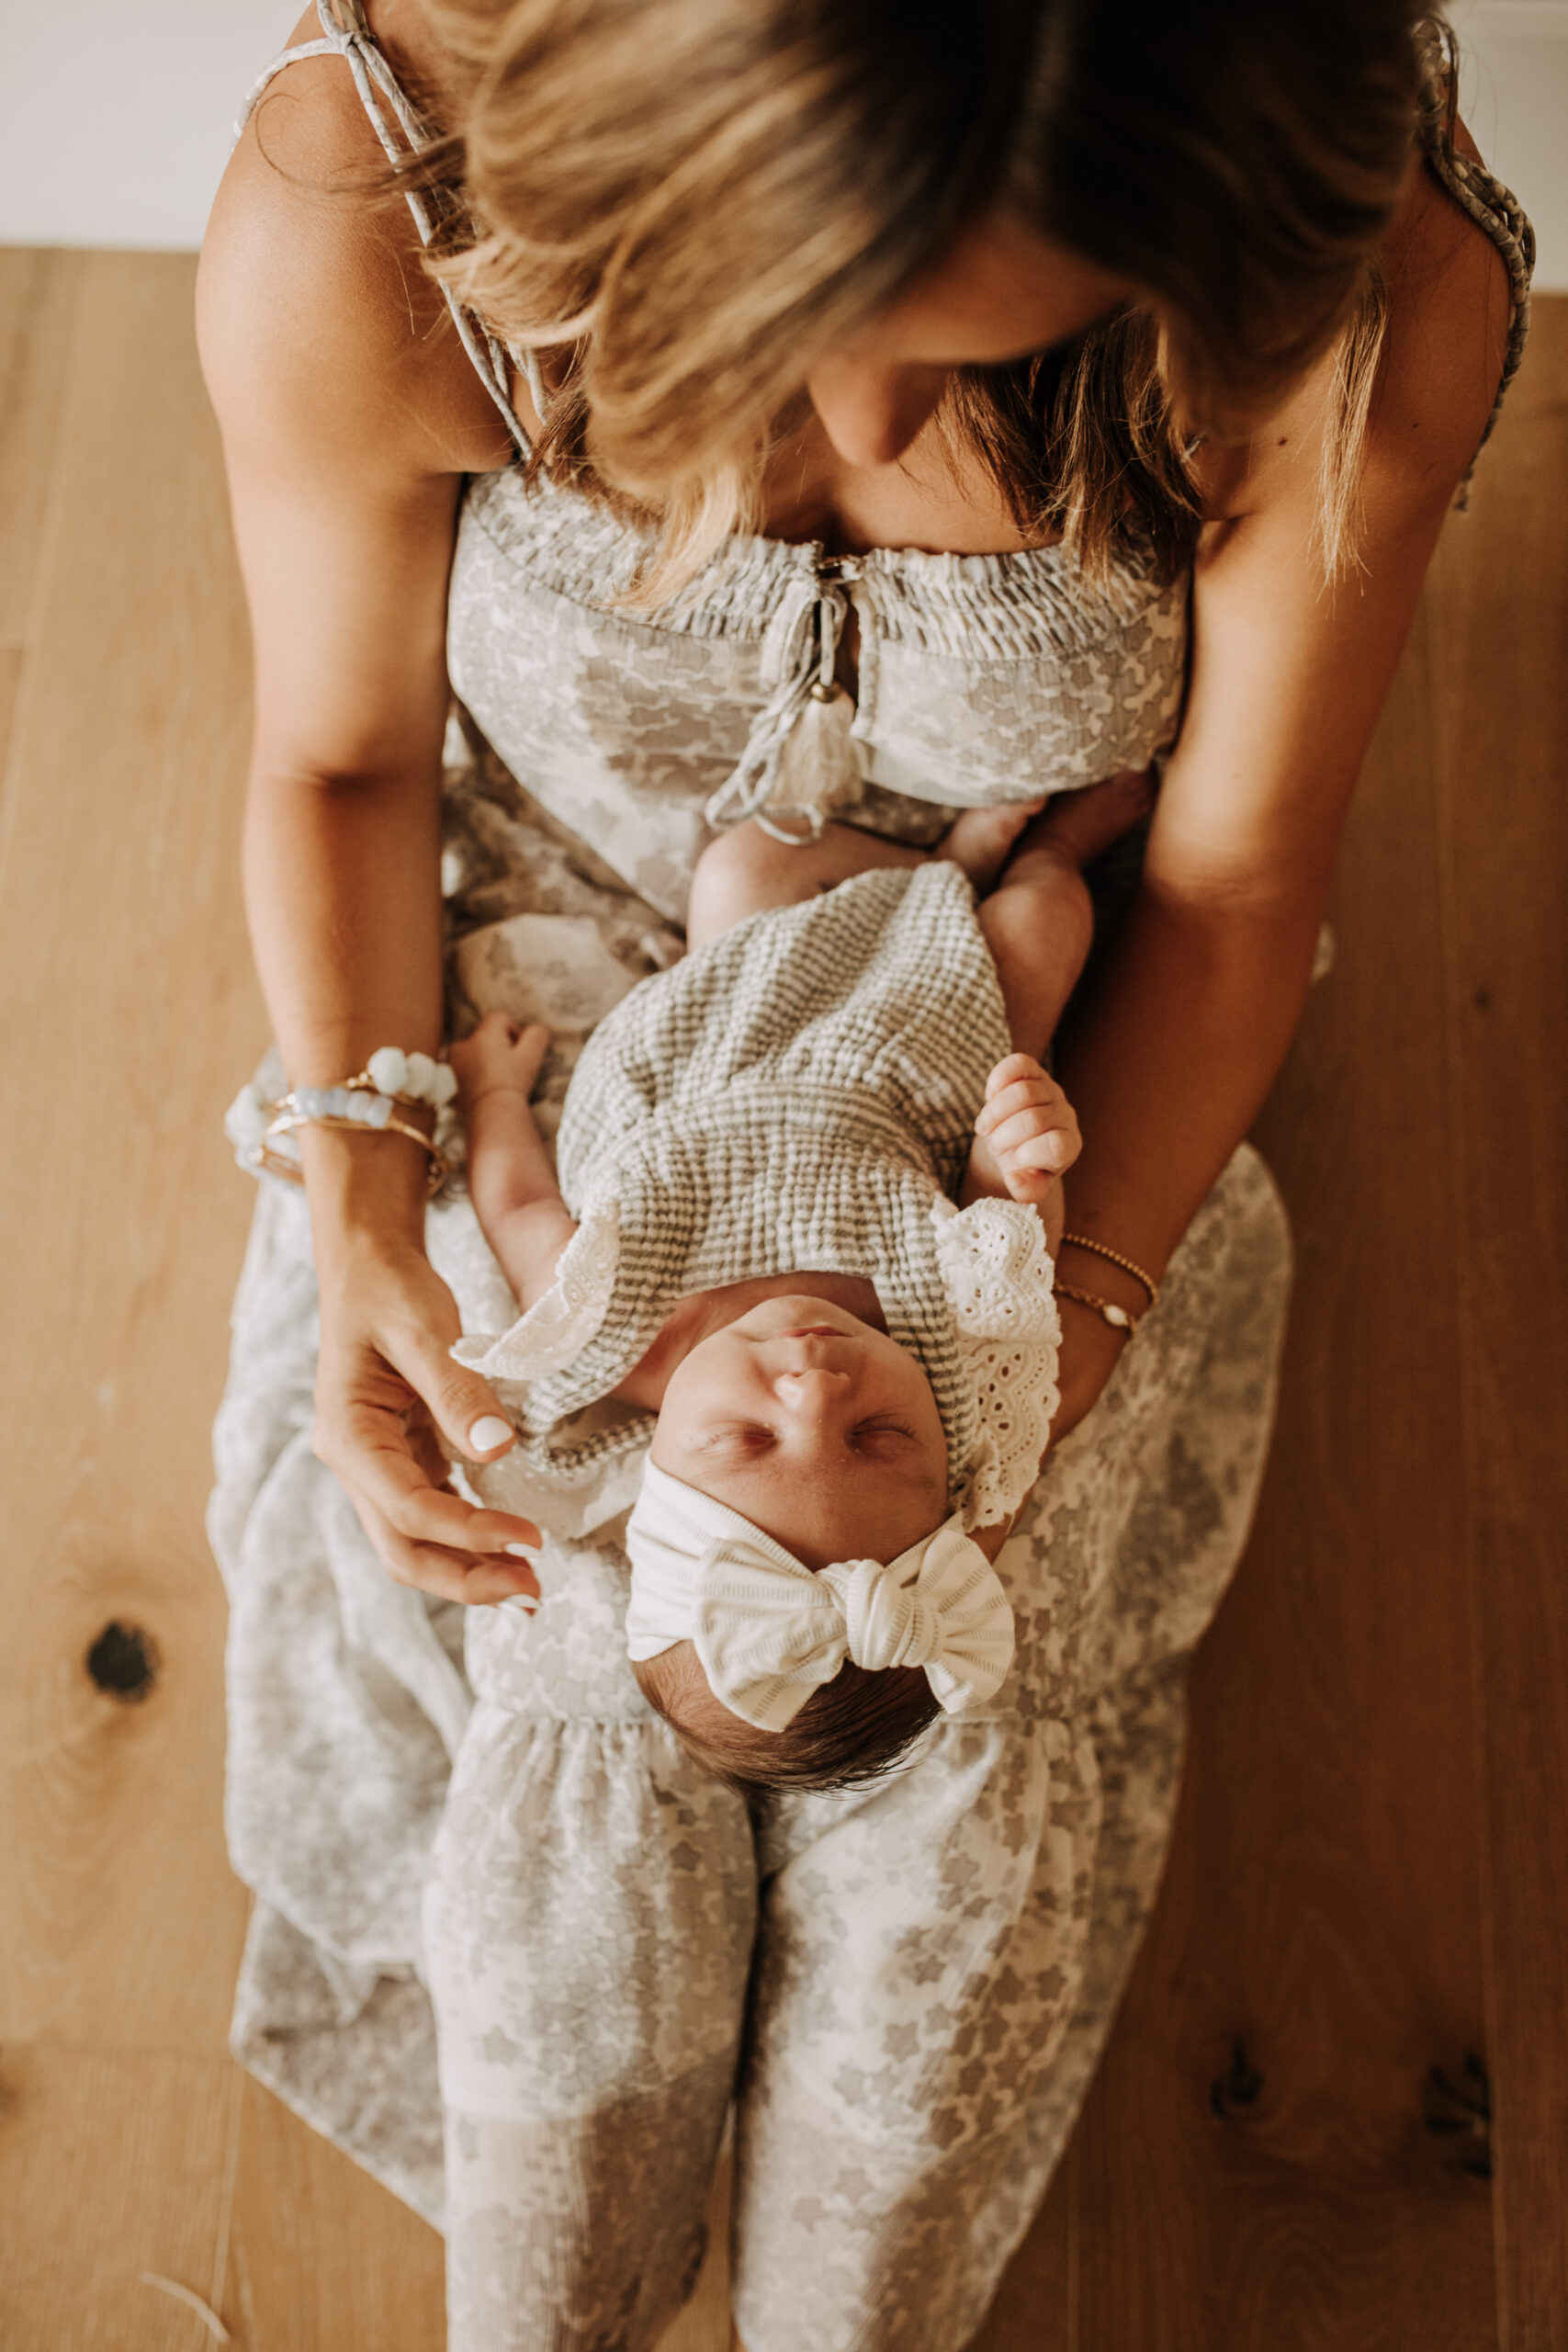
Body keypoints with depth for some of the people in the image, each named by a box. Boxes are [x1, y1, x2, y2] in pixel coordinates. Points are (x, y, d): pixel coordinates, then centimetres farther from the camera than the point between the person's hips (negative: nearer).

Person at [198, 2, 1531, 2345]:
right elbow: (343, 757, -11)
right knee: (583, 1733, -10)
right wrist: (364, 1221, -22)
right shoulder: (350, 229, -31)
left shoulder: (1368, 310, -30)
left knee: (963, 1785, -6)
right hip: (566, 1025, 1)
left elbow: (1235, 875, -15)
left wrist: (1061, 1326, -21)